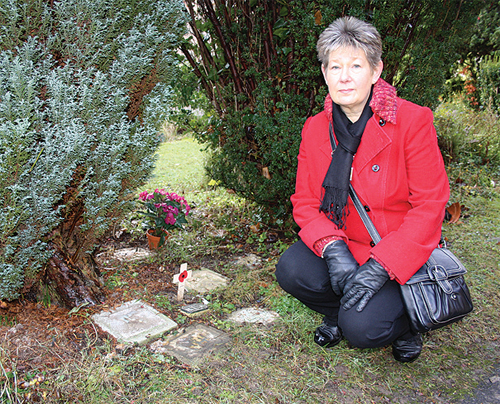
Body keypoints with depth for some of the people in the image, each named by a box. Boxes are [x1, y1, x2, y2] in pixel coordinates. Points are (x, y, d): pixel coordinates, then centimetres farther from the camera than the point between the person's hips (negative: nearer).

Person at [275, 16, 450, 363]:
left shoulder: (413, 120, -14)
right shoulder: (315, 129, -1)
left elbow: (430, 207, -15)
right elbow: (305, 202, -1)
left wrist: (380, 266, -24)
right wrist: (332, 248, -20)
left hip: (399, 257, -4)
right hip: (340, 251, 4)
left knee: (361, 328, -23)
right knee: (291, 270, -22)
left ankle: (405, 320, 14)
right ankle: (338, 312, 11)